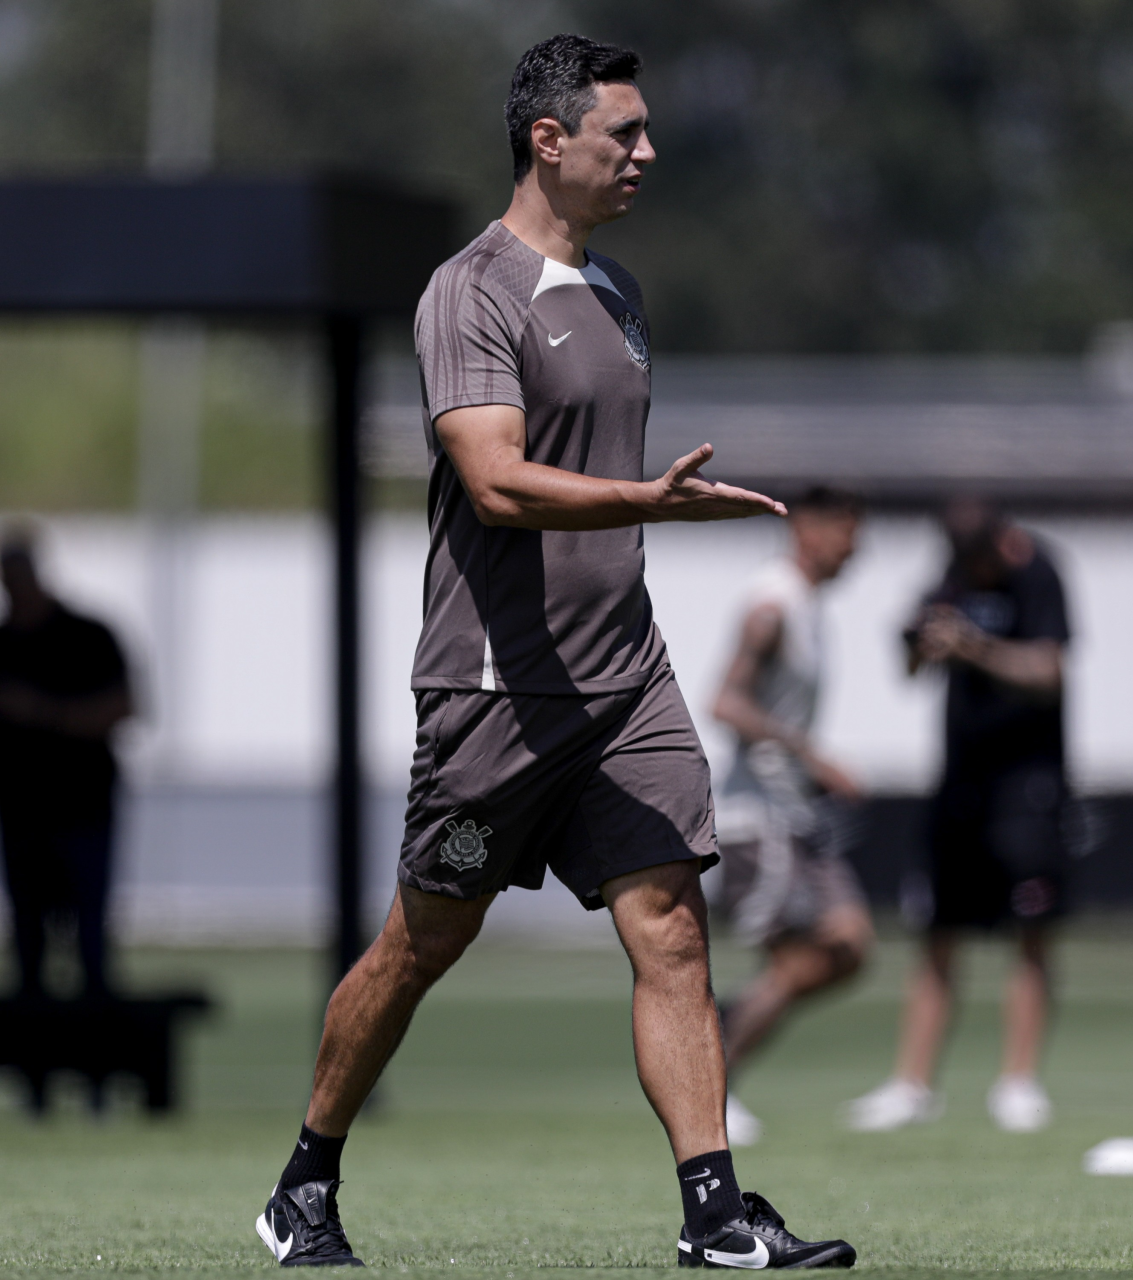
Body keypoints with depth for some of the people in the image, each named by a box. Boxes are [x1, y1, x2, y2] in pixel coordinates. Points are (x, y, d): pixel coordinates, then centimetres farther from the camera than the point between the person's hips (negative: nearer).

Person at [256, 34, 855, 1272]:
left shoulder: (615, 290, 16)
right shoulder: (471, 295, -11)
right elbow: (498, 480, -24)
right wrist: (652, 501, -36)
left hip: (625, 680, 7)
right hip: (496, 685, -7)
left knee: (671, 932, -5)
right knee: (423, 944, 4)